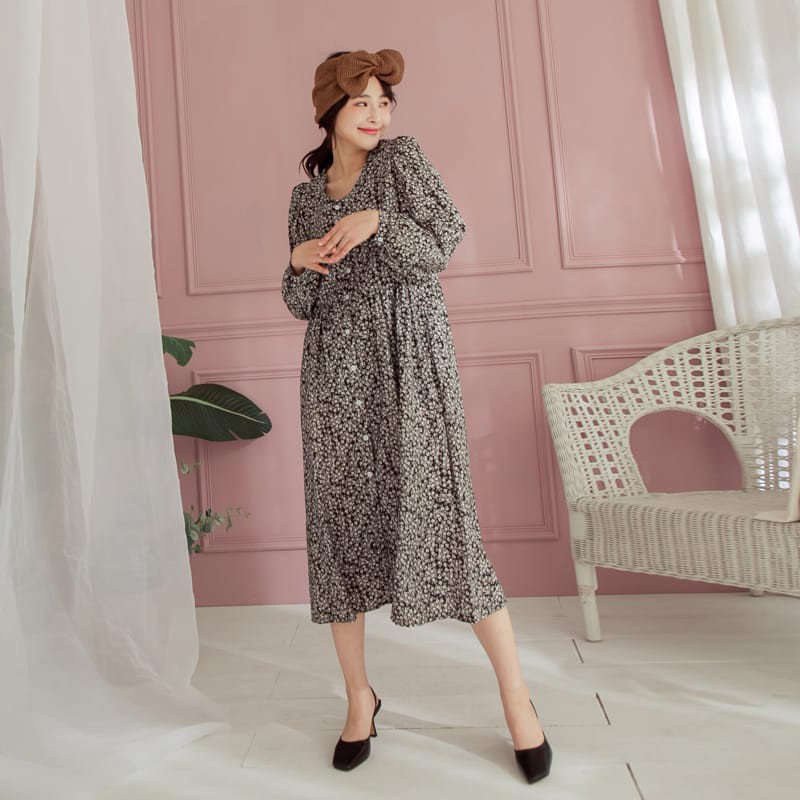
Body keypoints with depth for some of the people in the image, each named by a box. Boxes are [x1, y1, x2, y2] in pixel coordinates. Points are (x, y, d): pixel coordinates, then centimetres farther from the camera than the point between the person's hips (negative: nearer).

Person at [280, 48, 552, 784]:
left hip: (410, 362, -3)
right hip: (336, 371, 4)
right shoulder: (305, 196, 17)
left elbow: (441, 245, -2)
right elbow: (300, 305, 15)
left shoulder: (403, 158, 8)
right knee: (341, 522, 3)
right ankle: (359, 695, 21)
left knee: (437, 516, -9)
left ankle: (516, 695, 9)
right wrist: (299, 263, -4)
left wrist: (377, 220, -14)